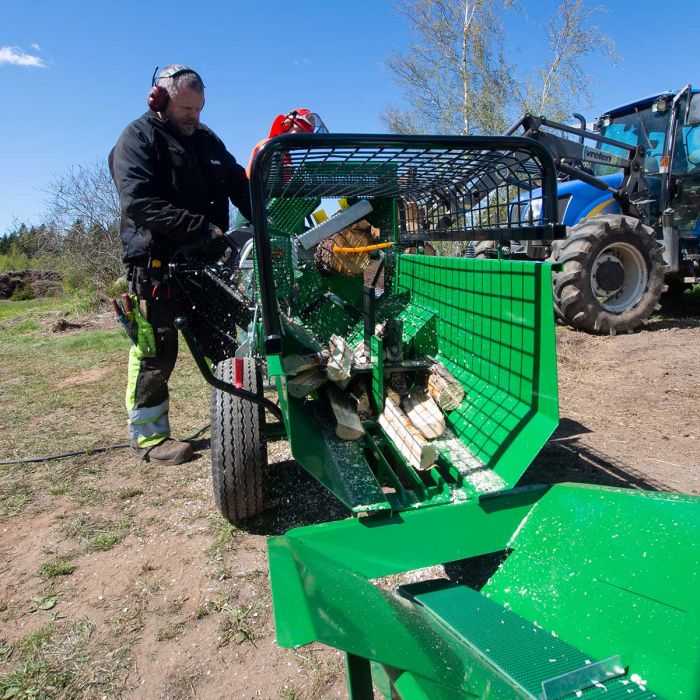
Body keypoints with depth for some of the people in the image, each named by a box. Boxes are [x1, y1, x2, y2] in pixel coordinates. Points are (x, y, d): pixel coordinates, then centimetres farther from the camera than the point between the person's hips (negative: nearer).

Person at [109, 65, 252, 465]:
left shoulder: (206, 139, 20)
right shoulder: (138, 139, -2)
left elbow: (239, 185, 17)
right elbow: (138, 202, -17)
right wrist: (202, 227, -25)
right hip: (157, 262, -7)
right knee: (156, 349, -5)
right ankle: (148, 435, 7)